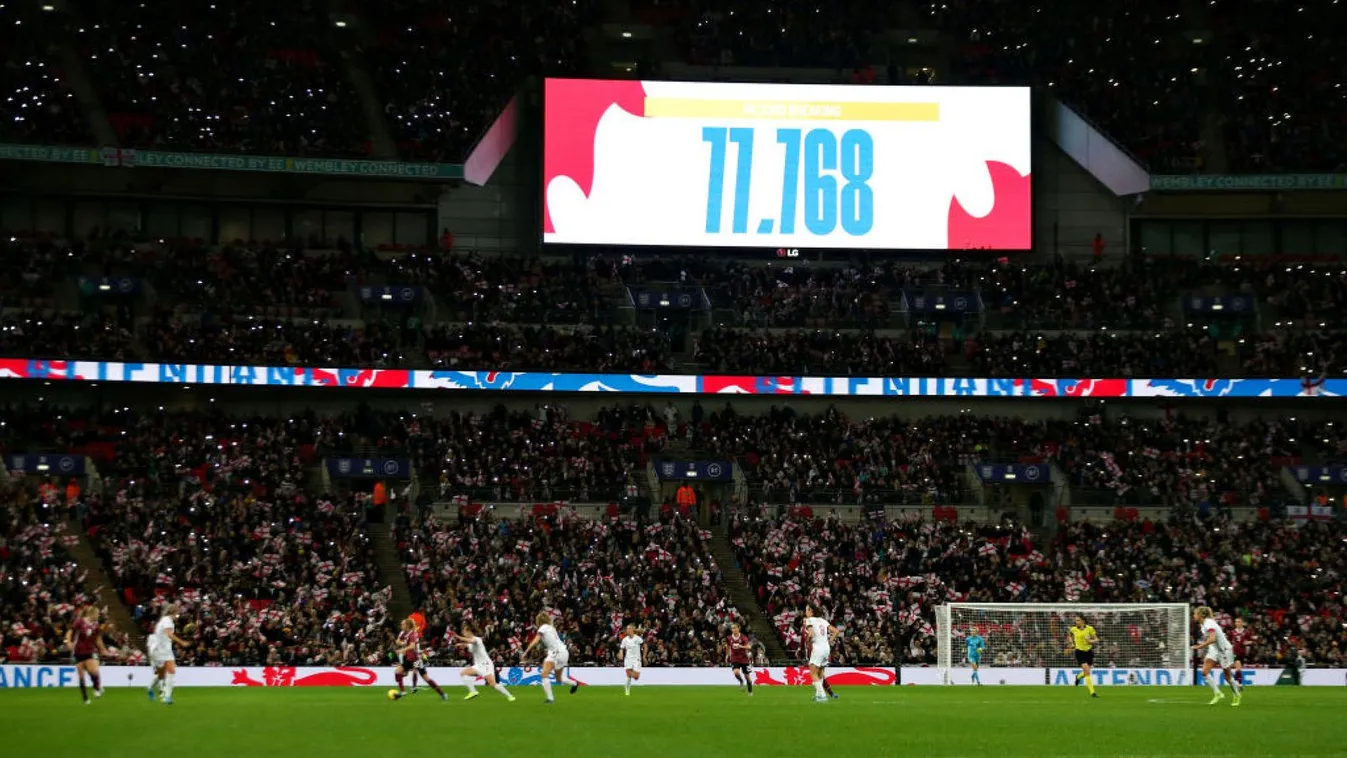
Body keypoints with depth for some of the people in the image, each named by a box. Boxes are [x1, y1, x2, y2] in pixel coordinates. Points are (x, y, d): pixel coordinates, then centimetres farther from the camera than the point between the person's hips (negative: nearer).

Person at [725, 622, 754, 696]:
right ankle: (741, 682, 8)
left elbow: (749, 647, -21)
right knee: (736, 672, -25)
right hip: (734, 659, 1)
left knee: (747, 676, 6)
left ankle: (750, 692, 23)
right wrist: (727, 656, 22)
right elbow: (728, 647, 17)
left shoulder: (743, 637, -11)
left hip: (744, 659, -1)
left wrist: (741, 646, -38)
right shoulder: (729, 638, -2)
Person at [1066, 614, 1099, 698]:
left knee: (1086, 672, 14)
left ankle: (1078, 677, 50)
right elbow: (1071, 636, 21)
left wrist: (1091, 641, -20)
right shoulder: (1073, 629, -2)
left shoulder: (1089, 628, -6)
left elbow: (1096, 640, 0)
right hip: (1079, 651, -2)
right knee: (1087, 671, -15)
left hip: (1088, 651, 2)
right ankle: (1092, 692, -14)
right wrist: (1072, 644, 7)